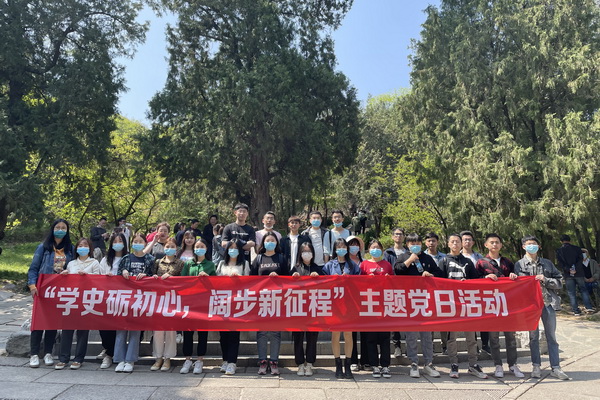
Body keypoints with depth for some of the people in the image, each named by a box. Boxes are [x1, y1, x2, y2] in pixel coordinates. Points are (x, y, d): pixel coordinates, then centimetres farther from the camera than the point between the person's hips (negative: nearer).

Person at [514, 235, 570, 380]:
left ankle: (555, 368, 14)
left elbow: (560, 282, 8)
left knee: (551, 336, 7)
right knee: (533, 336, 7)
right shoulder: (519, 264, 3)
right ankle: (536, 366, 17)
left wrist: (545, 280, -8)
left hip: (548, 302, 2)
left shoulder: (547, 263, 10)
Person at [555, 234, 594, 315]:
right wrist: (575, 269, -14)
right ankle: (588, 307, 6)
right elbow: (580, 260, -7)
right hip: (579, 273, 1)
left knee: (571, 293, 4)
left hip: (567, 275, -1)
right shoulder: (577, 248, 3)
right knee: (583, 290, 14)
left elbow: (560, 263, -9)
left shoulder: (559, 250, -1)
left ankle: (576, 310, 4)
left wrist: (568, 269, -13)